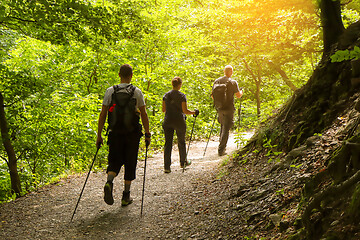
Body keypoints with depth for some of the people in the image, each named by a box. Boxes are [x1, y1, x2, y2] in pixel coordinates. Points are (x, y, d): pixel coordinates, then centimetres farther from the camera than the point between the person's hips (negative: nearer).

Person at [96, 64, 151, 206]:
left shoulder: (110, 91, 1)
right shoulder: (137, 92, -2)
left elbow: (103, 114, 0)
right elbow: (143, 114, -1)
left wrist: (99, 135, 3)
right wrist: (147, 134, 5)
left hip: (115, 132, 1)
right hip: (132, 131, -1)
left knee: (114, 161, 11)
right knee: (130, 163, 9)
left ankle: (109, 182, -19)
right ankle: (126, 196, 13)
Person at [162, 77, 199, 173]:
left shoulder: (166, 95, 2)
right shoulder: (182, 96, -10)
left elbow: (163, 109, 7)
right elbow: (185, 111, -14)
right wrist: (194, 112, 3)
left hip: (168, 121, 3)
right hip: (179, 122, -3)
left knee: (168, 143, 3)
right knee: (181, 142, 16)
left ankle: (167, 167, -3)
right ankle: (183, 162, 34)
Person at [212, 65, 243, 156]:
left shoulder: (217, 81, 4)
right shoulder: (233, 82, -9)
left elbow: (212, 95, 7)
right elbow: (238, 95, -10)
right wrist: (241, 92, 12)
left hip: (219, 108, 5)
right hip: (228, 108, -5)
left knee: (223, 126, 22)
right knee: (226, 129, 0)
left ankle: (222, 146, 24)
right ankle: (221, 150, -3)